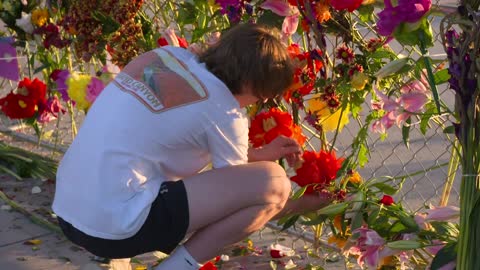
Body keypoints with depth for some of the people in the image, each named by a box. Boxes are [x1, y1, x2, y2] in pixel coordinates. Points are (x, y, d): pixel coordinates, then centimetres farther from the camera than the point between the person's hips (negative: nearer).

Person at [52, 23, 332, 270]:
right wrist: (308, 203, 21)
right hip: (114, 226, -8)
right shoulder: (224, 109, -10)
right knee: (273, 183, -11)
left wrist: (260, 153, 28)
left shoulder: (167, 55, 10)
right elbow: (235, 193, 7)